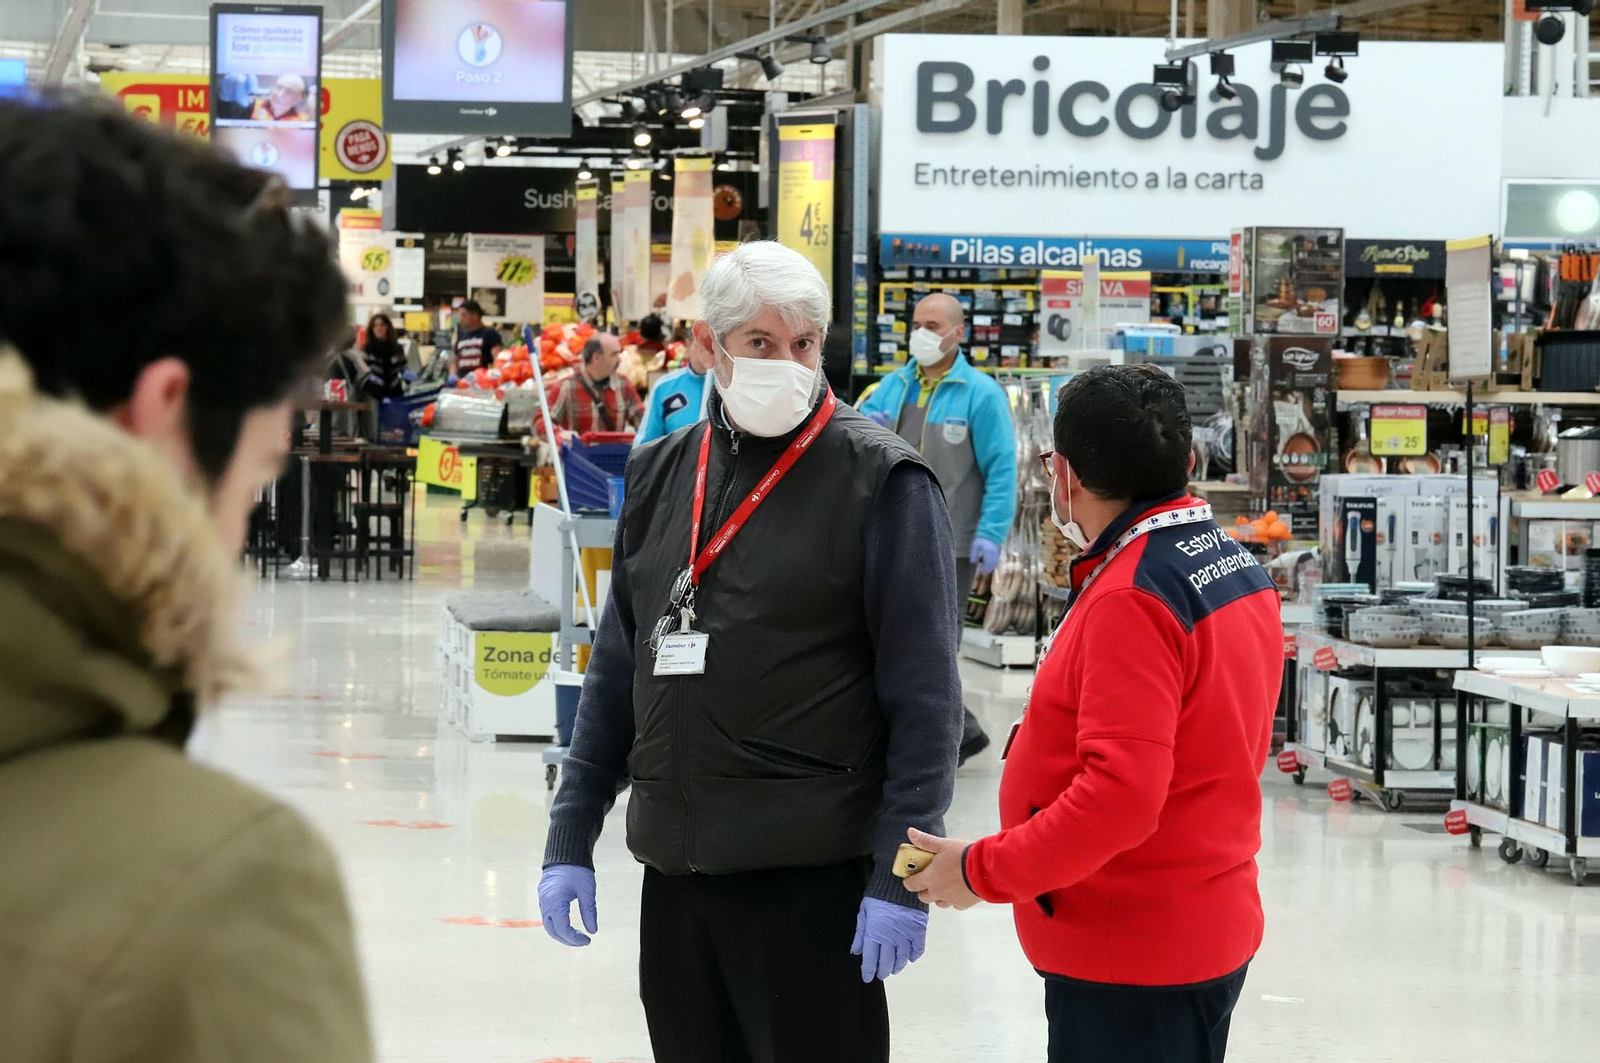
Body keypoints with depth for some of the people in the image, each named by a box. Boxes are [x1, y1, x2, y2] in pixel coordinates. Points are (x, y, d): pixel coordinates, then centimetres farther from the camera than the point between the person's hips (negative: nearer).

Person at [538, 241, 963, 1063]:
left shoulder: (881, 481, -5)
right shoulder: (662, 474, 12)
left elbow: (923, 695, -9)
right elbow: (616, 675, 17)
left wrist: (900, 872, -15)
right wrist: (570, 840, 13)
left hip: (813, 873, -5)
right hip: (675, 870, 5)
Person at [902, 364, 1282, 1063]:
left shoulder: (1131, 599, -20)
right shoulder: (1243, 572, 9)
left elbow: (1119, 796, -27)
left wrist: (982, 871, -19)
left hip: (1131, 961, -10)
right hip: (1212, 932, 10)